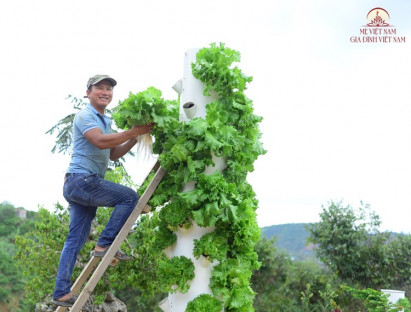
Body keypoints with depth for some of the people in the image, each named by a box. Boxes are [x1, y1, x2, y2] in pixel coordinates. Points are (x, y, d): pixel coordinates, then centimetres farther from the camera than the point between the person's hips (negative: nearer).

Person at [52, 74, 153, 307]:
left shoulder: (105, 121, 21)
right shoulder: (85, 116, -8)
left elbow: (113, 154, 21)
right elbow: (100, 141, -25)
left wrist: (133, 140, 6)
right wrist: (133, 132, -25)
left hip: (77, 185, 9)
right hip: (82, 180, -9)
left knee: (76, 239, 6)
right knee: (129, 197, -9)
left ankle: (62, 293, 8)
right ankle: (105, 245, -6)